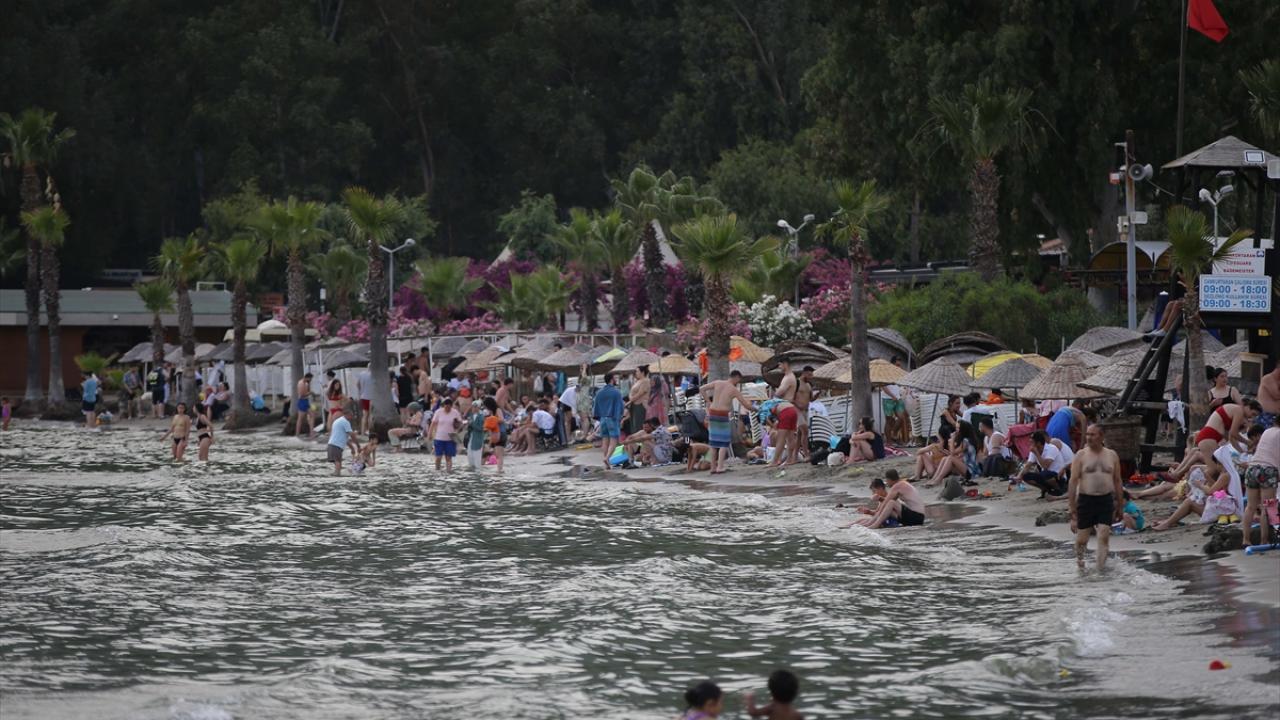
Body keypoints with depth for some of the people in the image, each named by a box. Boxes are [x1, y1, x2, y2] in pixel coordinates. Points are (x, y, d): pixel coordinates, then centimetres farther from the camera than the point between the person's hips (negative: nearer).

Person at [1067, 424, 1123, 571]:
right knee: (1082, 538, 7)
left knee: (1104, 535, -11)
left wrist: (1120, 506, 12)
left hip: (1106, 500, 1)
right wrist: (1072, 507, -10)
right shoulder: (1081, 455, -1)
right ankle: (1079, 559, 35)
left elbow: (1117, 481, 14)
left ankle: (1101, 567, -8)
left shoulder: (1112, 455, 7)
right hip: (1086, 499, -1)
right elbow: (1073, 481, -4)